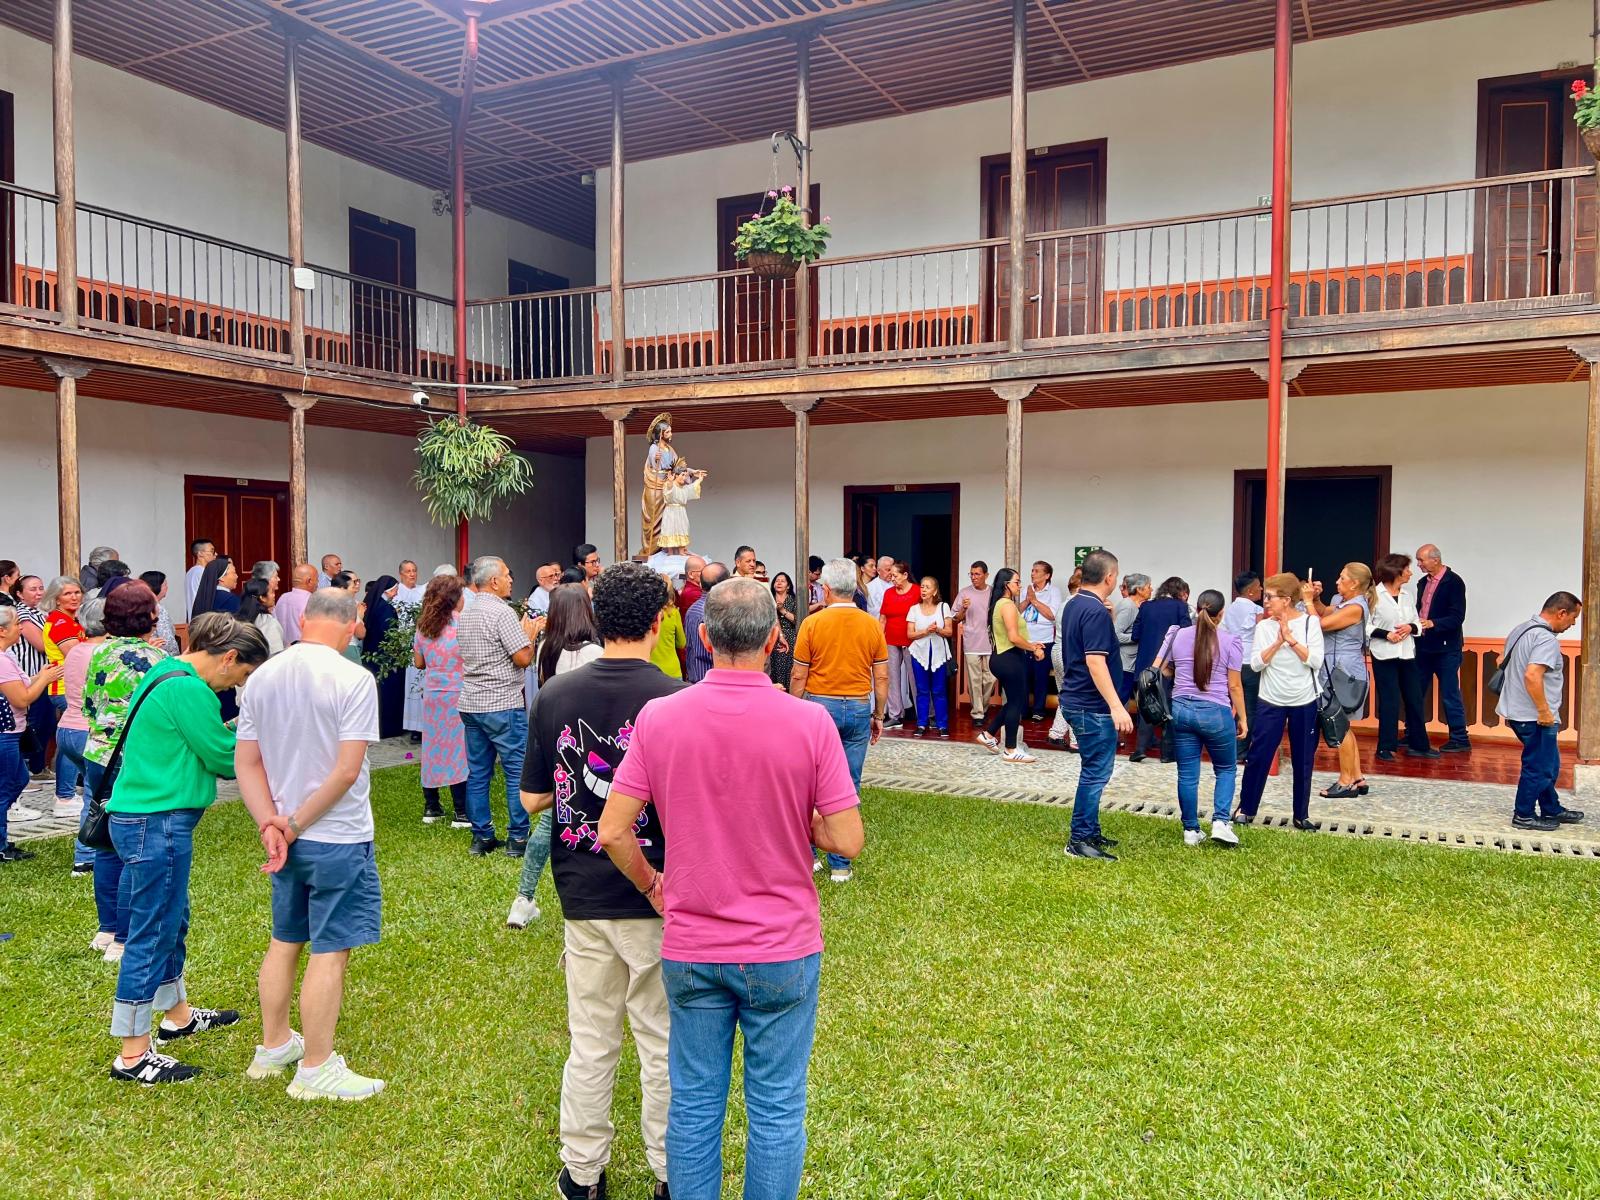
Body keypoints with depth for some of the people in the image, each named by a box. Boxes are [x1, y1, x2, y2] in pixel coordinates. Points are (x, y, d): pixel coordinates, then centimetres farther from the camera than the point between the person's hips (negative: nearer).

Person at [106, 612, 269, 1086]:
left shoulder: (167, 676, 13)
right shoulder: (188, 689, -20)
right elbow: (224, 757, -14)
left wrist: (233, 737, 4)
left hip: (147, 818, 11)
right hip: (157, 823, -11)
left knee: (172, 922, 22)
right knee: (152, 934, -2)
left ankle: (177, 1015, 38)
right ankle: (133, 1055, 8)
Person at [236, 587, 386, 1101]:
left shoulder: (262, 677, 2)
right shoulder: (353, 679, -17)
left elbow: (246, 762, 2)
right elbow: (347, 771, -21)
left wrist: (271, 824, -4)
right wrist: (295, 824, -11)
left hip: (287, 837, 7)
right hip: (338, 837, -7)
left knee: (284, 941, 20)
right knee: (329, 952, 3)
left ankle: (274, 1047, 35)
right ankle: (315, 1069, 13)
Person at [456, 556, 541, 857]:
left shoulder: (464, 615, 12)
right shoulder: (502, 612, -14)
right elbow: (523, 658, -18)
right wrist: (530, 634, 2)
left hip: (471, 704, 8)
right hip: (503, 705, -8)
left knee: (478, 773, 10)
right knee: (518, 771, 1)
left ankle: (482, 837, 15)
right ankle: (517, 837, 4)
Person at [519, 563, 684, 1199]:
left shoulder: (554, 695, -4)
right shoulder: (676, 700, -16)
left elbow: (532, 798, 2)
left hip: (582, 896, 3)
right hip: (657, 897, -3)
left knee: (590, 1041, 17)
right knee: (664, 1043, 13)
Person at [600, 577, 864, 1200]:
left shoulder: (658, 717, -10)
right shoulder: (809, 722, -15)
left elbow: (613, 831, -7)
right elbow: (847, 841, -13)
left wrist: (652, 886, 10)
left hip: (690, 950, 2)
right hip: (783, 948, -1)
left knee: (694, 1103, 17)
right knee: (777, 1108, 14)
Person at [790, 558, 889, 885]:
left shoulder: (813, 623, -7)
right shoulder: (872, 625, -1)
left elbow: (798, 677, -4)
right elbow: (882, 677, 2)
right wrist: (878, 716, 13)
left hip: (819, 706, -1)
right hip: (859, 709, 2)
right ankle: (840, 864, 11)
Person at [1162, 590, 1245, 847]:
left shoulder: (1179, 637, 3)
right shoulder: (1230, 642, -5)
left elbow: (1164, 671, 15)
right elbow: (1234, 686, -3)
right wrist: (1242, 718, 7)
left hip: (1181, 710, 3)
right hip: (1215, 713, -2)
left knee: (1187, 774, 8)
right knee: (1226, 769, 15)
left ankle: (1191, 831, 13)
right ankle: (1221, 821, 0)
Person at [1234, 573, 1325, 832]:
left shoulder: (1310, 622, -6)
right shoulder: (1264, 627, -2)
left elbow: (1315, 661, -14)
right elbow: (1256, 664, -9)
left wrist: (1291, 639, -19)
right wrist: (1278, 641, -18)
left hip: (1305, 702, -1)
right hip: (1270, 701, 1)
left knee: (1303, 760, 8)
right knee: (1258, 756, 1)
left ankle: (1301, 815, 21)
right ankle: (1246, 808, 15)